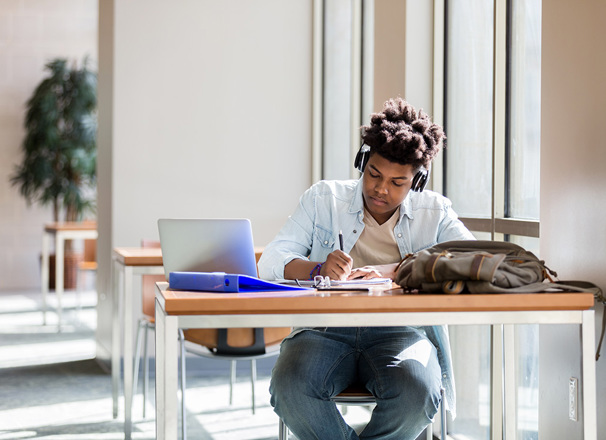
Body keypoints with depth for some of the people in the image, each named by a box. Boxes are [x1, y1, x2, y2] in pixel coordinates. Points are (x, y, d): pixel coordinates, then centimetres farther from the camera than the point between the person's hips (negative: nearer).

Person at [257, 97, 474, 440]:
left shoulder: (435, 212, 13)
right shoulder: (324, 199, 13)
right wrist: (319, 269, -19)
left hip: (401, 331, 0)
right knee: (289, 388, -32)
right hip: (327, 329, 0)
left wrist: (393, 272, -16)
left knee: (418, 394, -34)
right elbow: (271, 262, 4)